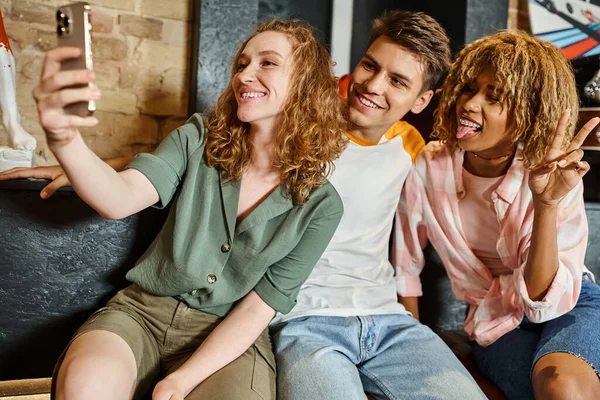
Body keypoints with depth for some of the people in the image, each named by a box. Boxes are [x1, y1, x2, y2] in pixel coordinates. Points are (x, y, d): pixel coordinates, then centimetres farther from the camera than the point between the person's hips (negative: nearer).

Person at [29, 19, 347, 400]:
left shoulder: (320, 206, -8)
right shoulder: (200, 139, -4)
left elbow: (258, 308, -7)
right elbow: (120, 199, -18)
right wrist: (64, 138, -39)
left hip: (229, 333, 0)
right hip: (143, 310, 1)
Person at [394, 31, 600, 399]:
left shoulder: (556, 179, -16)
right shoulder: (429, 168, -15)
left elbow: (544, 300, -21)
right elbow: (405, 267, -1)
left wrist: (547, 203, -32)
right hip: (499, 325, 1)